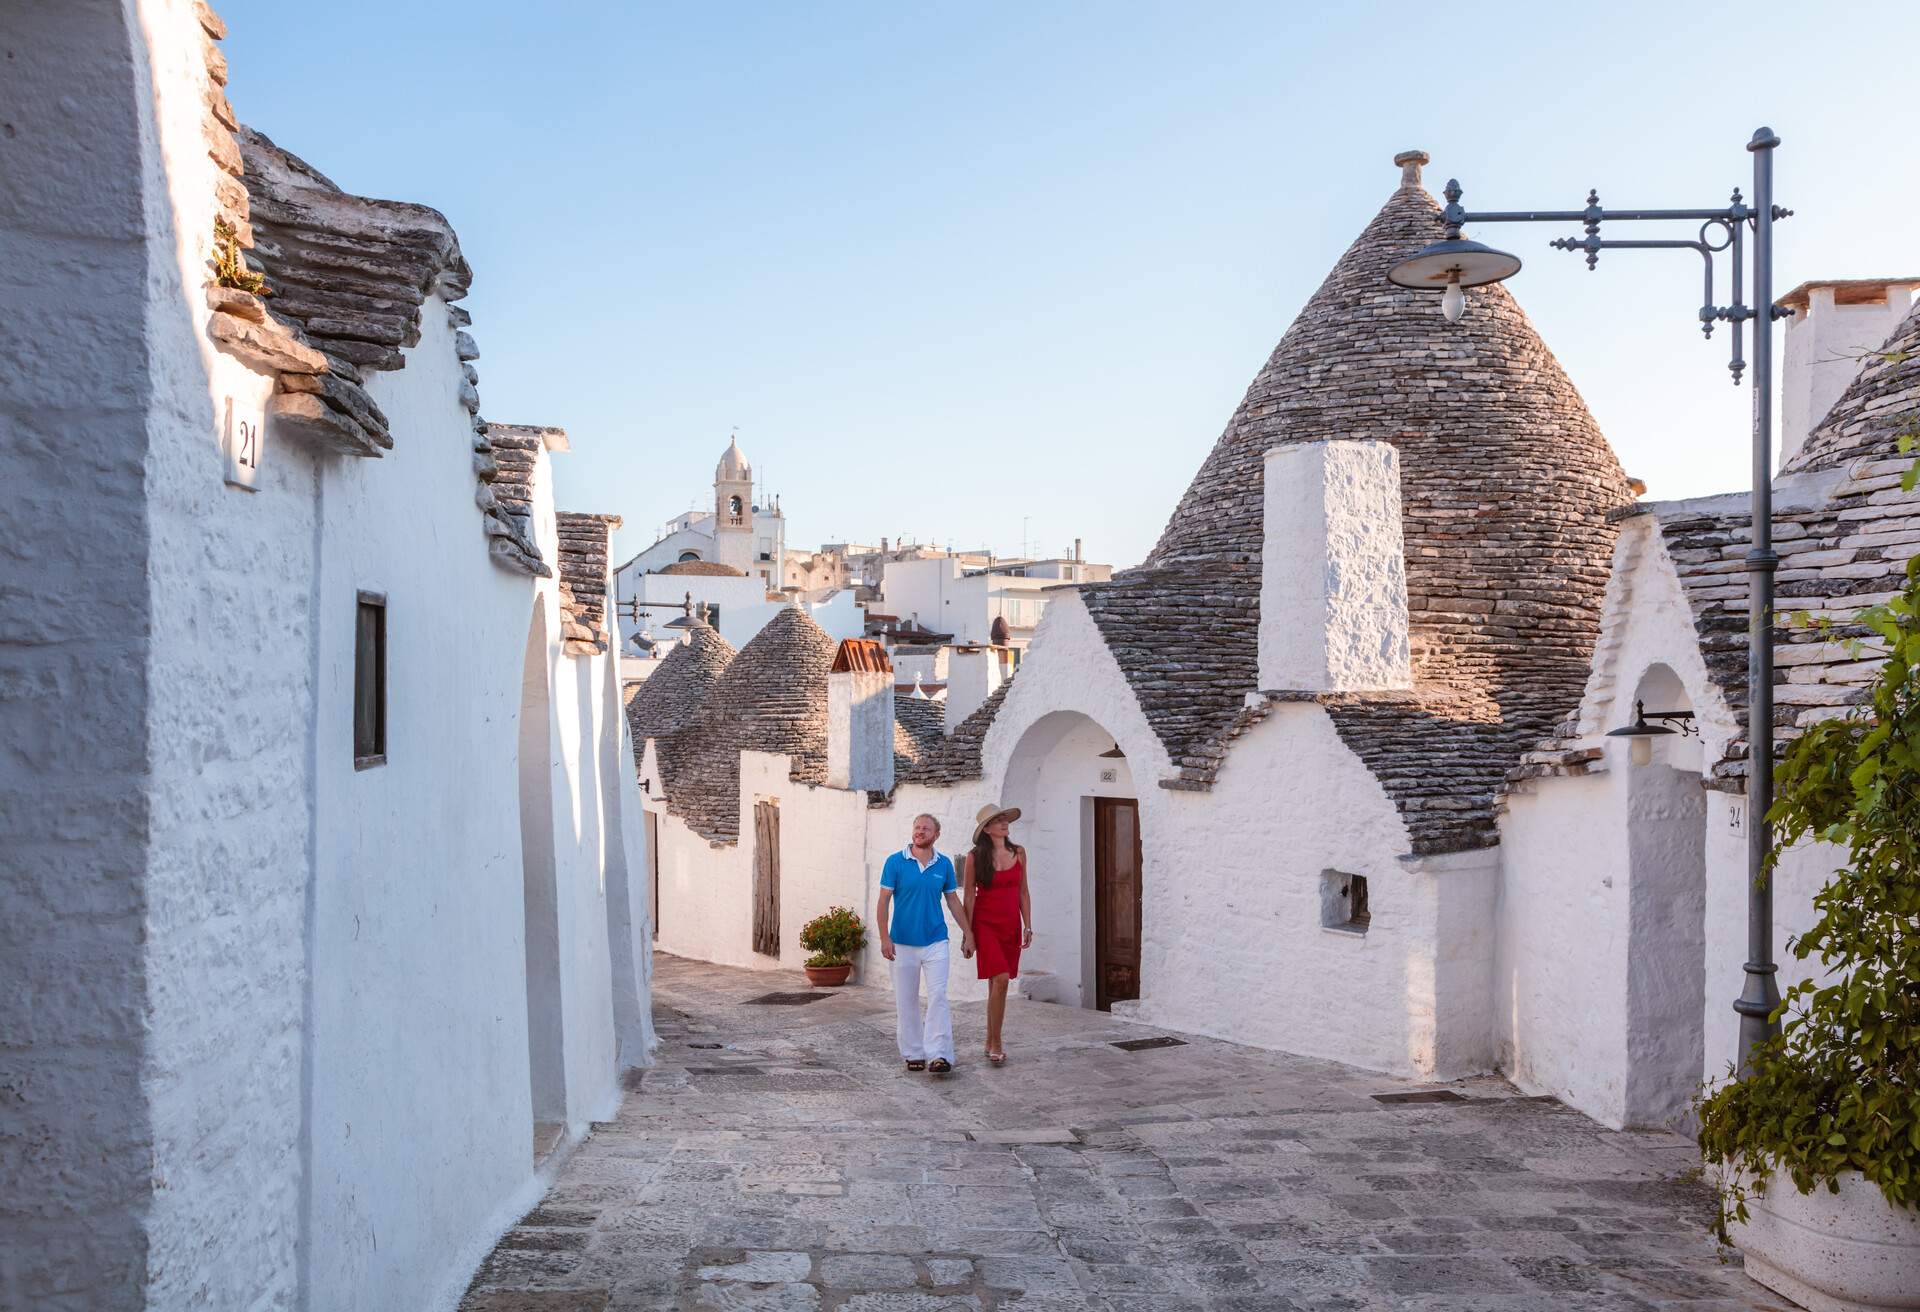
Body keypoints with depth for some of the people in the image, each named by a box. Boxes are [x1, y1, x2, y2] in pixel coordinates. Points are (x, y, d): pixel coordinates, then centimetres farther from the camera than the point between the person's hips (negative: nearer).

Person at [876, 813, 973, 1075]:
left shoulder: (944, 864, 4)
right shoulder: (895, 862, -3)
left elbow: (953, 900, 13)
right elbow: (883, 901, -4)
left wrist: (968, 934, 12)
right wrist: (884, 938, -12)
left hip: (935, 941, 1)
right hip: (903, 943, -1)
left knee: (938, 996, -10)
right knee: (907, 1001, 6)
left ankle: (938, 1055, -12)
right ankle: (914, 1054, 16)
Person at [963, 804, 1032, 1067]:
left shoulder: (1018, 853, 6)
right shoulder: (975, 857, -5)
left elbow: (1023, 892, 10)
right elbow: (969, 897, -2)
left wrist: (1028, 926, 5)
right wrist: (968, 933, -4)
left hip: (1011, 925, 4)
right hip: (986, 924, -4)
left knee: (997, 984, 9)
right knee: (1000, 979, -17)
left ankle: (990, 1043, 20)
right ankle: (996, 1044, -9)